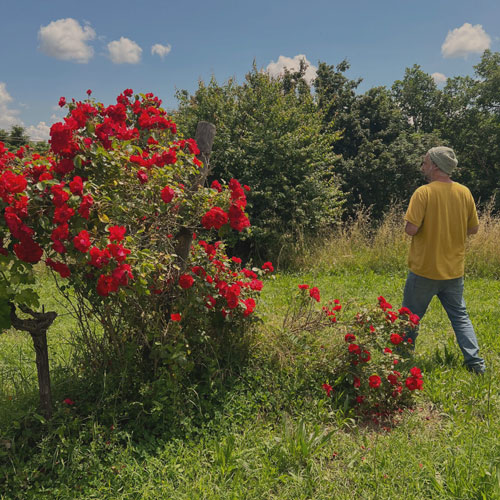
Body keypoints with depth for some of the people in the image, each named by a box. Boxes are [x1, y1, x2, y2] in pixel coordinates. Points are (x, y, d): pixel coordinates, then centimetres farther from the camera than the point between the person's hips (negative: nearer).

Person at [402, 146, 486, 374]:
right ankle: (475, 362, 14)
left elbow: (411, 229, -20)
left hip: (424, 270, -5)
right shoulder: (464, 192, 1)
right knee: (460, 317, 17)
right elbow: (473, 229, 8)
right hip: (454, 270, 5)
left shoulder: (423, 193, -15)